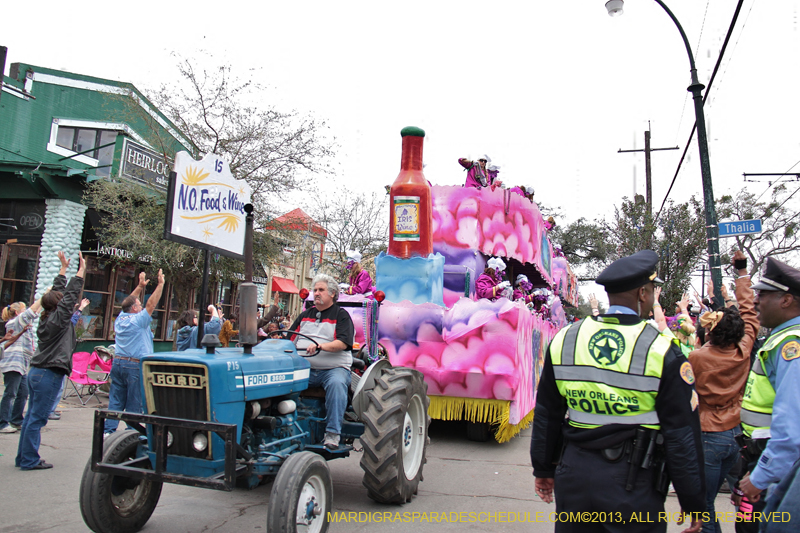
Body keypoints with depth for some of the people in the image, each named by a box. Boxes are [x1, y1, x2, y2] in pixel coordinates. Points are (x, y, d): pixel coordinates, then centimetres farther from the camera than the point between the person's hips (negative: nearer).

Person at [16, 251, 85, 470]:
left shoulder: (46, 317, 10)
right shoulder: (58, 319, -12)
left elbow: (57, 290, 20)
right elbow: (71, 294, -13)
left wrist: (64, 268, 27)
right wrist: (81, 269, -10)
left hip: (36, 371, 9)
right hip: (49, 374, -9)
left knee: (31, 416, 14)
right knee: (37, 419, -3)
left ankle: (23, 457, 22)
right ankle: (29, 460, 4)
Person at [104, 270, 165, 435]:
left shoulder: (120, 318, 10)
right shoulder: (138, 320, -10)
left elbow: (129, 301, 22)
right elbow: (151, 304, -12)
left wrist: (140, 286, 26)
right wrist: (160, 284, -9)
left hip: (118, 363, 7)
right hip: (135, 366, -7)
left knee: (115, 401, 9)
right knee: (134, 403, 2)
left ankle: (108, 430, 8)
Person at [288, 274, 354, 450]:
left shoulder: (341, 315, 7)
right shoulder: (305, 315, 24)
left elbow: (342, 343, -9)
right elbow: (290, 339, 21)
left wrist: (321, 346, -25)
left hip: (334, 368, -4)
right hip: (305, 368, 4)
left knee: (337, 383, -36)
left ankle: (332, 433, -29)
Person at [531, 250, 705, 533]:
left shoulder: (564, 339, -1)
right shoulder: (662, 350, -12)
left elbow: (546, 414, 8)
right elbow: (682, 433, -7)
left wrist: (543, 468, 20)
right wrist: (694, 503, 4)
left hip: (574, 476, 3)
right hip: (633, 488, -3)